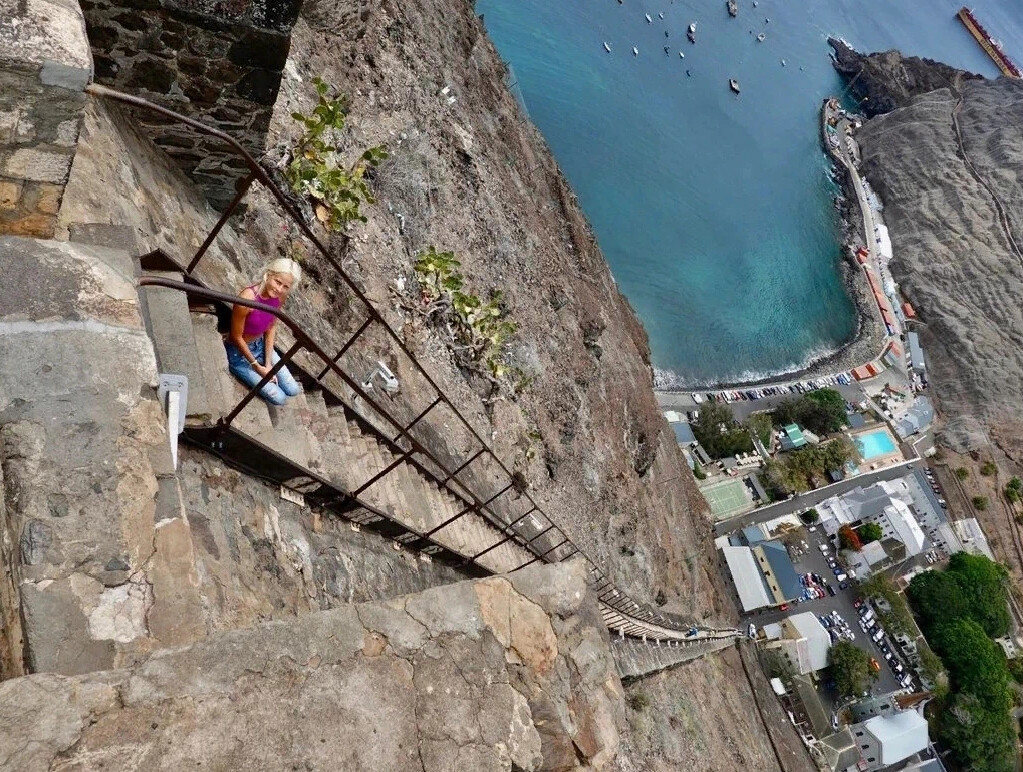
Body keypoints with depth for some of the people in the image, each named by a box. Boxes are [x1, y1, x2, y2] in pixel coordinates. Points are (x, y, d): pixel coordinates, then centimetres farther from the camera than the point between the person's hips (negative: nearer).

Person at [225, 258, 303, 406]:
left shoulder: (279, 296, -15)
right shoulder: (247, 298, -34)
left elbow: (271, 328, -1)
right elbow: (236, 337, -22)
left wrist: (268, 364, -4)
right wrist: (256, 366, -13)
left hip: (261, 345, 6)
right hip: (239, 353, -6)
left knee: (293, 390, 5)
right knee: (279, 398, -5)